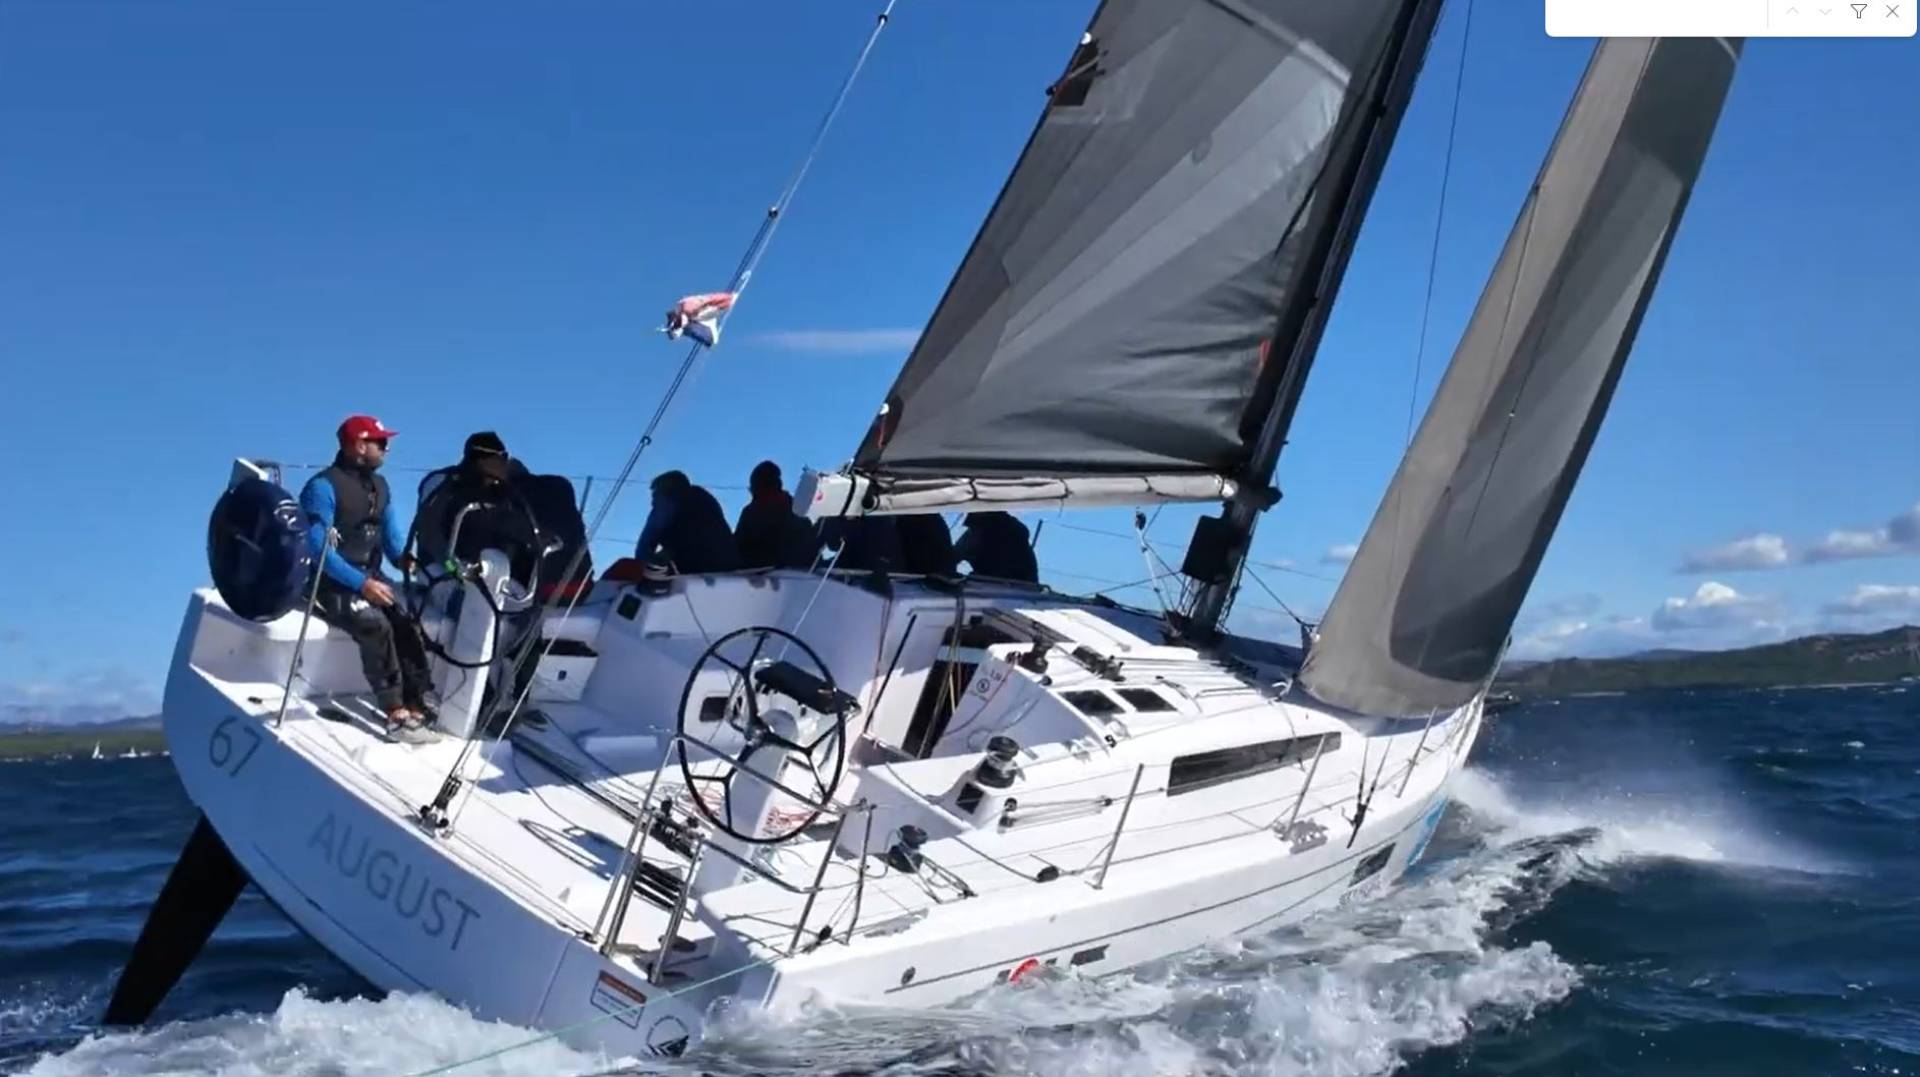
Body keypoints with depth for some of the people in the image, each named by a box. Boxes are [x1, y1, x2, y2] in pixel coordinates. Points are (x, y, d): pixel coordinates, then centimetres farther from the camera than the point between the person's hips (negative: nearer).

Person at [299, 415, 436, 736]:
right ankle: (396, 710, -28)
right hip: (331, 583, -6)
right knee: (376, 626, -31)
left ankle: (421, 703, -24)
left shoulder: (380, 486, 11)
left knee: (406, 625, -20)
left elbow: (391, 536, 13)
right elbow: (318, 549, -19)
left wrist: (404, 560, -9)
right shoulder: (323, 487, -12)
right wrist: (361, 583, -26)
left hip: (370, 578, 7)